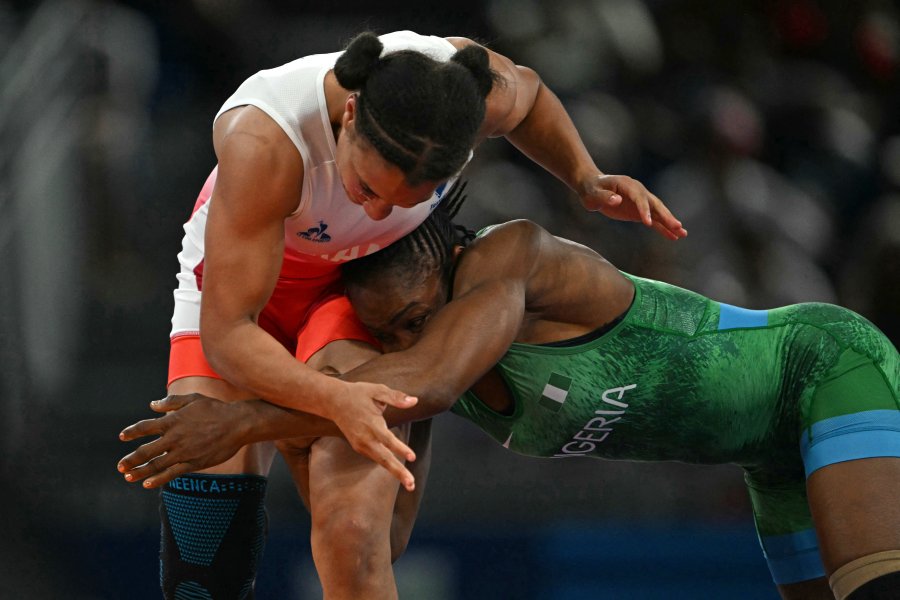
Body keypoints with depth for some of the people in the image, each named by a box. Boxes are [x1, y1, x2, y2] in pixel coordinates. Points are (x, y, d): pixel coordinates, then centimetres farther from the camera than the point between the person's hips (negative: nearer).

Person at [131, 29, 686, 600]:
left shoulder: (469, 86, -31)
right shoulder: (265, 141, -43)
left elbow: (528, 96, -1)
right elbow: (225, 336, -42)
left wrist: (589, 182, -17)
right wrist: (338, 400, -58)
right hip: (242, 267, -2)